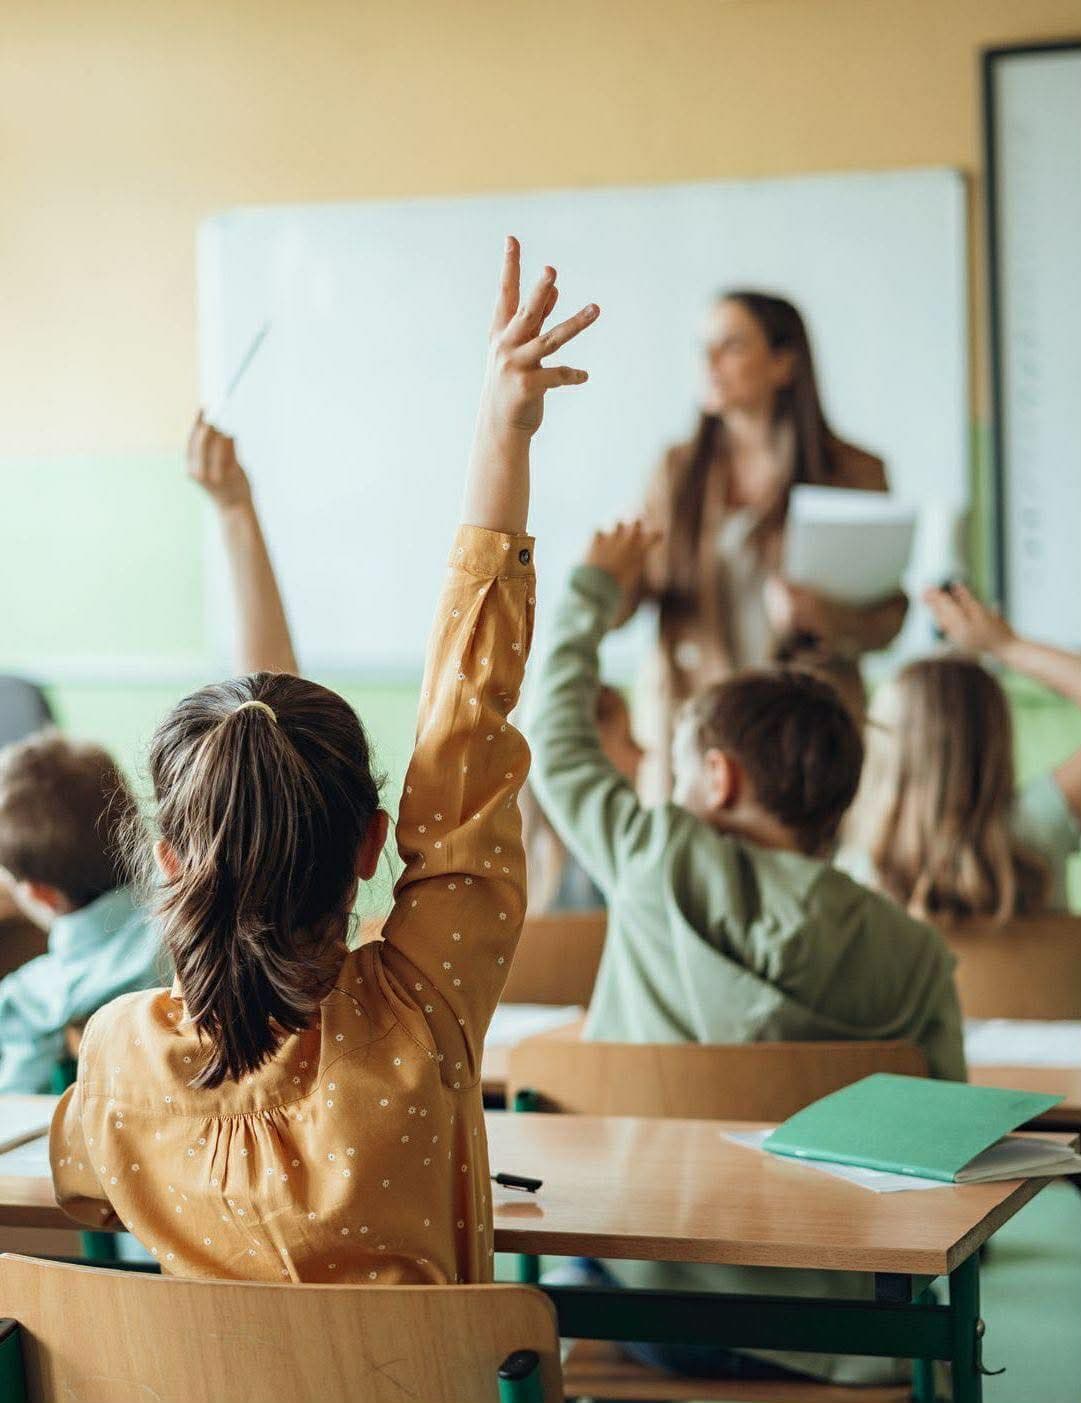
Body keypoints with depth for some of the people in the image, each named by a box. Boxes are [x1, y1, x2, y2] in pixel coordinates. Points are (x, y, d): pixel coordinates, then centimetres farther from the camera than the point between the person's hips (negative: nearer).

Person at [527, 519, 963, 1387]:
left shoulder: (659, 862, -7)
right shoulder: (917, 956, -7)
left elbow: (558, 744, 10)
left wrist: (595, 592, 25)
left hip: (641, 1295, 0)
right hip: (821, 1330, 0)